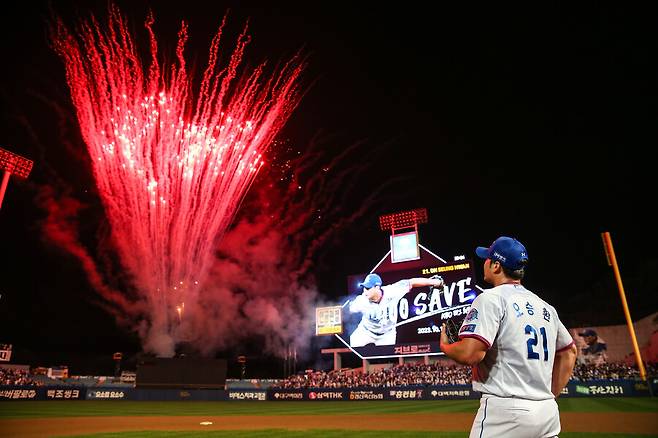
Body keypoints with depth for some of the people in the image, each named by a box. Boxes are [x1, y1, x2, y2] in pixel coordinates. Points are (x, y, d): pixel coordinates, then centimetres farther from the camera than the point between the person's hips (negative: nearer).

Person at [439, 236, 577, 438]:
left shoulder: (491, 298, -11)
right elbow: (569, 351, 24)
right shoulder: (546, 307, 14)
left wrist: (445, 346, -1)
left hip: (506, 412, -7)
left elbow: (470, 353, -22)